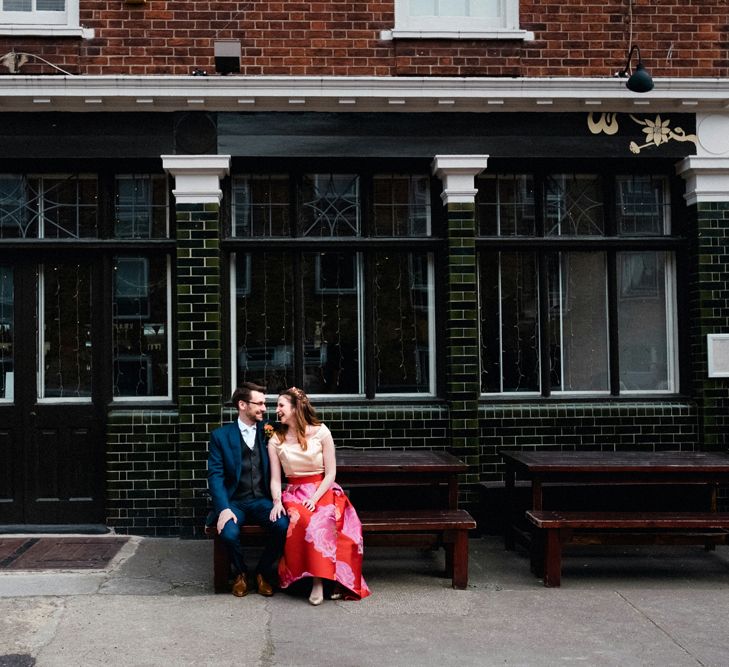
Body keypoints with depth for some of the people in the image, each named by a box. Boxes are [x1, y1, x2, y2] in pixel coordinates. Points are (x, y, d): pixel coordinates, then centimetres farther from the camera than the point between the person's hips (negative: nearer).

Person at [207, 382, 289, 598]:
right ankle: (240, 573, 2)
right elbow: (215, 475, -5)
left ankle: (264, 572, 0)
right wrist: (224, 508, -19)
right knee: (229, 533, -31)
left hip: (262, 500, 2)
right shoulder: (220, 435, 1)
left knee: (283, 525, -27)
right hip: (234, 501, -2)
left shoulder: (266, 431, 9)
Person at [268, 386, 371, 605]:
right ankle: (318, 579, -31)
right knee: (301, 520, -34)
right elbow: (275, 478, 3)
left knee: (321, 520, -35)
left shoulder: (320, 432, -1)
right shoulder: (276, 439, 6)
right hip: (294, 494, 1)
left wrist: (314, 499, -16)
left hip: (323, 491, -1)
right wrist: (277, 501, -16)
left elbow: (331, 474, -2)